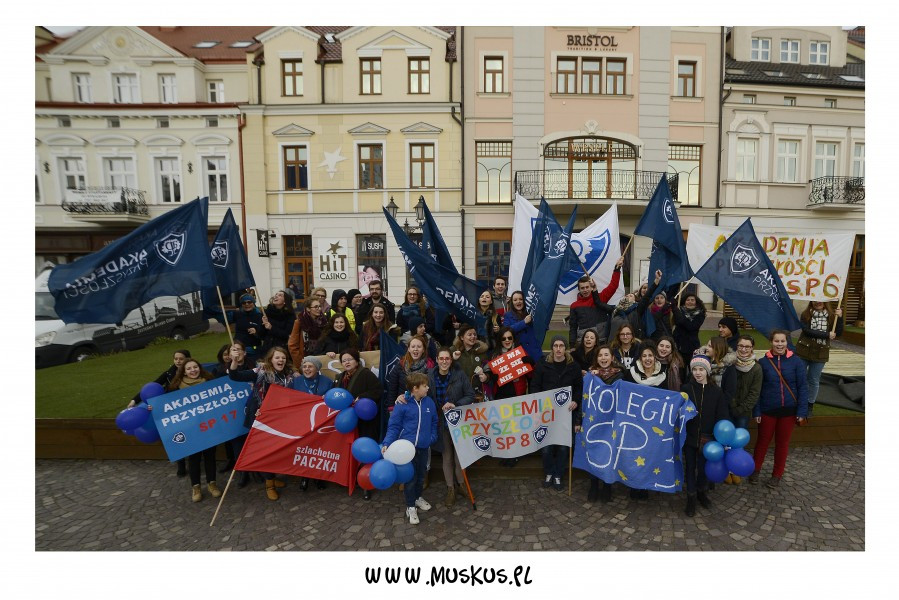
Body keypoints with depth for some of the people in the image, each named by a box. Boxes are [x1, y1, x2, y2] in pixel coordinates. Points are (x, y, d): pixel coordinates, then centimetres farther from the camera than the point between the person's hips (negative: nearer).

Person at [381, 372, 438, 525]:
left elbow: (434, 422, 12)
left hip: (423, 447, 5)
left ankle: (417, 497, 45)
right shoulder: (403, 404, -15)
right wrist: (387, 443, -21)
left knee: (421, 475, 20)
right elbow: (393, 426, -11)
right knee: (410, 477, 6)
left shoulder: (429, 402, 0)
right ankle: (410, 506, 25)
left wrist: (432, 437, 0)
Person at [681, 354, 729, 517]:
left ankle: (702, 492, 37)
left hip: (706, 438, 0)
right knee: (690, 467, 9)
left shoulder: (716, 391, -4)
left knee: (703, 467, 14)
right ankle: (691, 497, 23)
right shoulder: (685, 389, -5)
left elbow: (721, 417, -3)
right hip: (689, 436, 0)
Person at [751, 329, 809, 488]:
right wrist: (756, 411, -5)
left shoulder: (796, 361, -7)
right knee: (763, 440, 11)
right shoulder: (764, 362, -7)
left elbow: (803, 387, -4)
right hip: (767, 410, 0)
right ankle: (755, 470, 29)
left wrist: (802, 411, -8)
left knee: (782, 442, 14)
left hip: (788, 410, 1)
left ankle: (777, 475, 29)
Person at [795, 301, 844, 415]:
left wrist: (840, 318, -15)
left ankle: (810, 406, 25)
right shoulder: (805, 314, -6)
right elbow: (806, 331, -16)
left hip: (820, 354, 1)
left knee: (814, 381, 11)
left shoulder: (831, 315, 0)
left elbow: (838, 333, -4)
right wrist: (827, 335, -18)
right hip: (803, 351, -1)